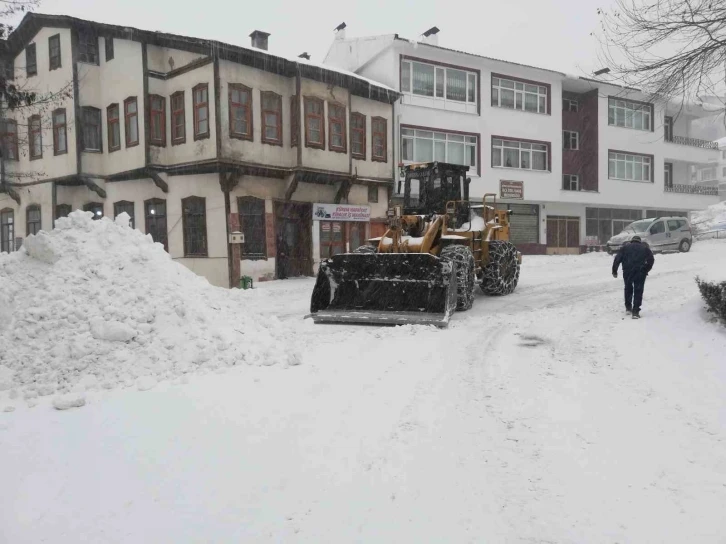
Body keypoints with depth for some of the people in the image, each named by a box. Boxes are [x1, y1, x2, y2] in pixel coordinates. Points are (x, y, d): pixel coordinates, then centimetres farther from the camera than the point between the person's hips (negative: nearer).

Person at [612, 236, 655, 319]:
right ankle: (635, 312, -4)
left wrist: (614, 271, 7)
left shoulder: (625, 247, 17)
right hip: (640, 272, -1)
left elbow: (617, 258, 6)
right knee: (638, 291, 2)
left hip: (627, 271, 1)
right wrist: (646, 270, 15)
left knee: (628, 288, 22)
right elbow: (651, 259, 8)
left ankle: (628, 307, 29)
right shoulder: (645, 248, 19)